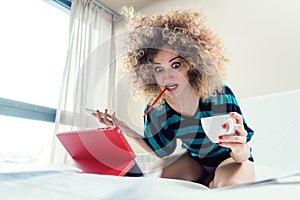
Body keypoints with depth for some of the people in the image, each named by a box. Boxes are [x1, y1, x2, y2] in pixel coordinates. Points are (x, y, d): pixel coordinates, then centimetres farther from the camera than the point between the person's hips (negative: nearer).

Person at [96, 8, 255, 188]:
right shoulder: (155, 109, -20)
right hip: (195, 160, 4)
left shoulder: (219, 93, -30)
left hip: (229, 159, -3)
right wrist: (129, 132, -18)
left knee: (229, 181, -34)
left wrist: (239, 148, -50)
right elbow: (163, 151, -6)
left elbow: (242, 156, -24)